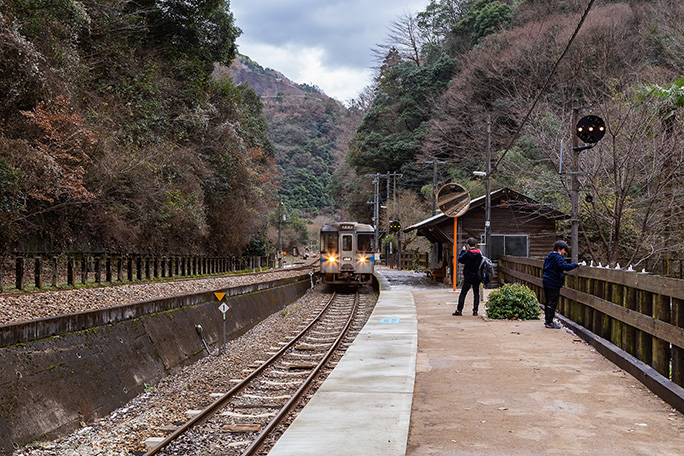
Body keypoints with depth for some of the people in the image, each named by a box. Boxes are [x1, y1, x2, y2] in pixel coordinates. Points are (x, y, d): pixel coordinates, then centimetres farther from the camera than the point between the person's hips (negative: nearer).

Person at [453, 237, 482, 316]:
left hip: (468, 277, -4)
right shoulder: (480, 253, -3)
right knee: (476, 294, 11)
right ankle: (475, 310, 8)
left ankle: (459, 310, 1)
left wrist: (463, 250, 11)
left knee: (463, 293, 3)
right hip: (477, 277, 4)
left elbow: (460, 259, 0)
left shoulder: (467, 254, -15)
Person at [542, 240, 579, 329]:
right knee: (552, 302, -4)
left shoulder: (549, 256, 13)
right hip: (554, 283, -9)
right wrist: (576, 264, -23)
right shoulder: (558, 257, -16)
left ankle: (547, 320, 24)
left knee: (548, 301, 17)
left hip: (546, 282, 10)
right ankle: (549, 322, -2)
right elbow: (565, 266, -31)